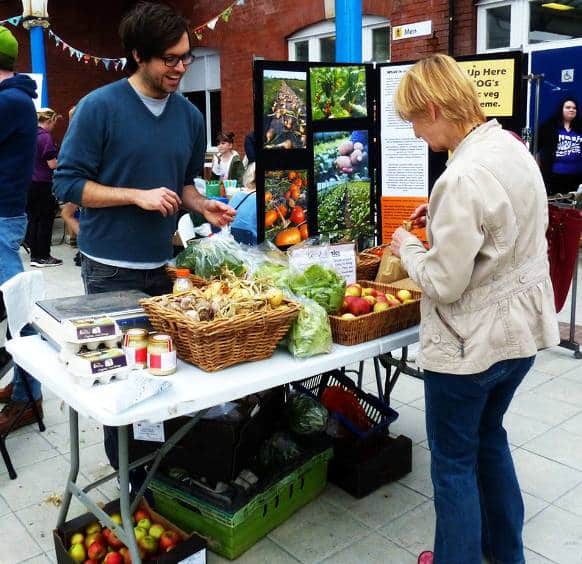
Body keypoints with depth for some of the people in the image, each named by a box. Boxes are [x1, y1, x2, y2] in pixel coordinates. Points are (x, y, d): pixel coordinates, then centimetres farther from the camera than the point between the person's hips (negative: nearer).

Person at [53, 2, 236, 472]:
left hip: (166, 263, 5)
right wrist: (137, 195, -18)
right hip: (111, 268, -4)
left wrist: (202, 204, -4)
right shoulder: (99, 107, -10)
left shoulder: (190, 115, 7)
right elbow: (68, 183, -10)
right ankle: (124, 467, 25)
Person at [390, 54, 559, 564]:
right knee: (489, 435, 27)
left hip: (471, 344, -9)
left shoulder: (462, 177, -27)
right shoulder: (514, 148, 1)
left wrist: (408, 247, -5)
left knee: (454, 462, 11)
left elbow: (444, 283, -22)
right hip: (522, 328, 9)